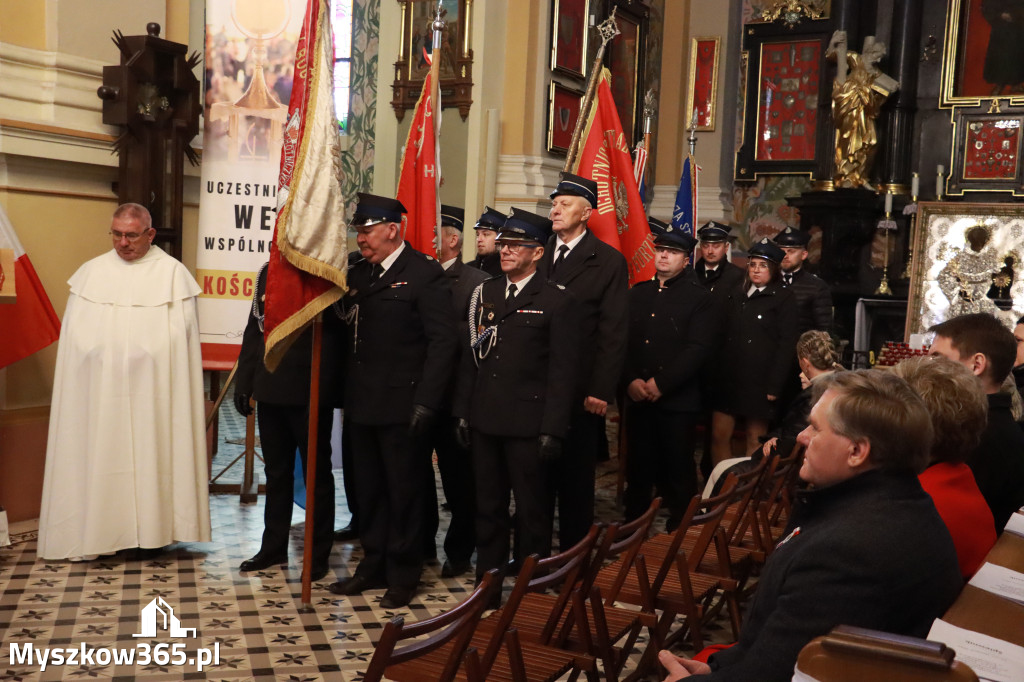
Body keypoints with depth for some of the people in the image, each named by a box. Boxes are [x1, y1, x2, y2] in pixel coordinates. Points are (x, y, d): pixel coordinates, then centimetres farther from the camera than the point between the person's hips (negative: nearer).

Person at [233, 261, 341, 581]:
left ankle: (319, 554, 18)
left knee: (317, 471, 7)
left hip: (311, 391, -6)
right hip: (271, 388, 6)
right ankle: (274, 546, 30)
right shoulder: (269, 271, 10)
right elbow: (254, 328, 13)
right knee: (276, 470, 16)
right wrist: (243, 382, 12)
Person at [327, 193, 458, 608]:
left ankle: (403, 575, 19)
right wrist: (346, 394, 4)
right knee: (369, 490, 15)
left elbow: (443, 340, -13)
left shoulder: (424, 274, -8)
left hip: (403, 407, -7)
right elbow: (348, 333, 13)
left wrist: (426, 402, -18)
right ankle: (373, 566, 29)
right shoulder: (358, 274, 13)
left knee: (404, 491, 5)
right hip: (363, 404, 7)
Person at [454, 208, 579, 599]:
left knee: (533, 510, 5)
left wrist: (552, 429, -12)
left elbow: (563, 371, -8)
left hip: (529, 424, -5)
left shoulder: (557, 301, -5)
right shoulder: (485, 293, 11)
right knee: (488, 505, 14)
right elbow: (471, 356, 13)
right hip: (485, 420, 5)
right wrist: (463, 411, 9)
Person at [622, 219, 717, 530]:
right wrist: (631, 380, -8)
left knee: (677, 470, 3)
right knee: (638, 468, 10)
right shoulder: (637, 293, 14)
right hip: (637, 398, 4)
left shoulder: (699, 298, 0)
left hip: (678, 401, -4)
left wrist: (660, 383, -15)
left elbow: (699, 348, -10)